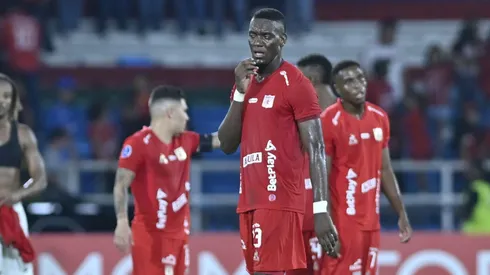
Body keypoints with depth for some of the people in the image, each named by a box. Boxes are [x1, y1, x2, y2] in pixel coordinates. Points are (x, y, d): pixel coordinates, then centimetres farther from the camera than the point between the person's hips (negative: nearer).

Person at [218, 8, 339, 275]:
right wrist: (240, 92, -3)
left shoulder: (296, 84, -8)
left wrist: (321, 210, -20)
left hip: (279, 201, -8)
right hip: (249, 201, 8)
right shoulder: (245, 83, 16)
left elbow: (316, 150, -11)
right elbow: (227, 145, 10)